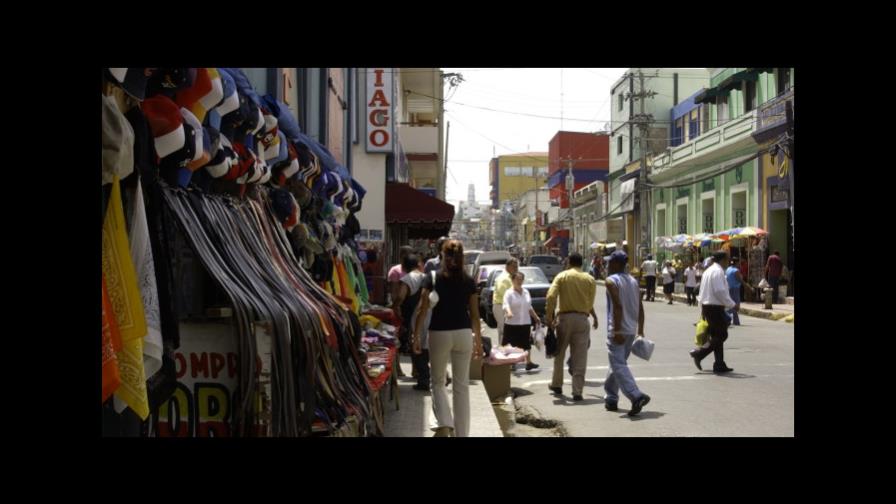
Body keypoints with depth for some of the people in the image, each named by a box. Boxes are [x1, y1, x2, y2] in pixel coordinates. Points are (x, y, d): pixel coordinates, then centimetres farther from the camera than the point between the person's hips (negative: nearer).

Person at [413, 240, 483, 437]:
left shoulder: (432, 279, -3)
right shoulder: (469, 282, 2)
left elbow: (423, 309, -7)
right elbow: (474, 314, 3)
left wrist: (416, 335, 0)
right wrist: (478, 341, 11)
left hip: (439, 333, -1)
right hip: (463, 334, 1)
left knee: (438, 381, 16)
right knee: (461, 385, 8)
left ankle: (444, 423, -2)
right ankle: (461, 432, 12)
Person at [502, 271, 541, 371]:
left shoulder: (526, 292, 11)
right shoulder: (509, 293, -9)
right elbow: (505, 304, -25)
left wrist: (536, 317, 23)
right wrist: (508, 312, -45)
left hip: (525, 322, 6)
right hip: (512, 323, -6)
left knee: (527, 343, 12)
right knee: (507, 344, -3)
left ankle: (528, 362, 21)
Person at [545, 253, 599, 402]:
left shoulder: (562, 276, 1)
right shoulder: (589, 279, 3)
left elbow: (551, 296, -13)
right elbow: (590, 303, 3)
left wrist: (549, 316, -6)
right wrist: (594, 316, 22)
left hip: (564, 317, 0)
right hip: (582, 319, 0)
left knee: (559, 353, 17)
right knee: (580, 358, 2)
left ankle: (557, 385, 29)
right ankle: (577, 392, -1)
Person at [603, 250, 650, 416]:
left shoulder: (611, 281, -9)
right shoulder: (633, 281, 14)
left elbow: (618, 306, -20)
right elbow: (640, 308, 11)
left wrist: (616, 331, -22)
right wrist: (640, 330, 14)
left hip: (618, 330, -8)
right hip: (631, 330, 8)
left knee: (619, 365, -10)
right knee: (618, 363, 18)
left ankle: (637, 396, -25)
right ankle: (611, 398, 25)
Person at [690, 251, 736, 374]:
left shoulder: (708, 271, 17)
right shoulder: (718, 271, -14)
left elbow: (702, 291, 19)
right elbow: (720, 291, -22)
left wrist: (702, 308, 20)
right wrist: (731, 304, -12)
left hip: (707, 306, 10)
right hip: (715, 307, -10)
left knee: (716, 335, 11)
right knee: (721, 335, -3)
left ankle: (719, 365, 12)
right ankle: (699, 353, -5)